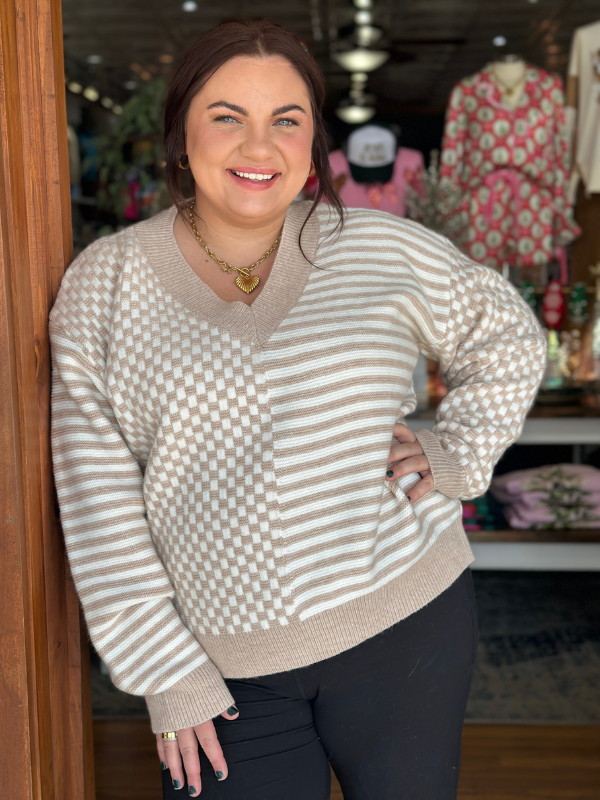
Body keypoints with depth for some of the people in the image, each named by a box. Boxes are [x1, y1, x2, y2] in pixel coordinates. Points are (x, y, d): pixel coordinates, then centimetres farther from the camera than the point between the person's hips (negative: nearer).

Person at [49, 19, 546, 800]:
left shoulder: (383, 250, -4)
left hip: (405, 624, 1)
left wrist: (459, 454, -1)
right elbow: (98, 502, -4)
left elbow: (508, 339, 14)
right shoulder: (103, 286, -5)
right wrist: (163, 672, -4)